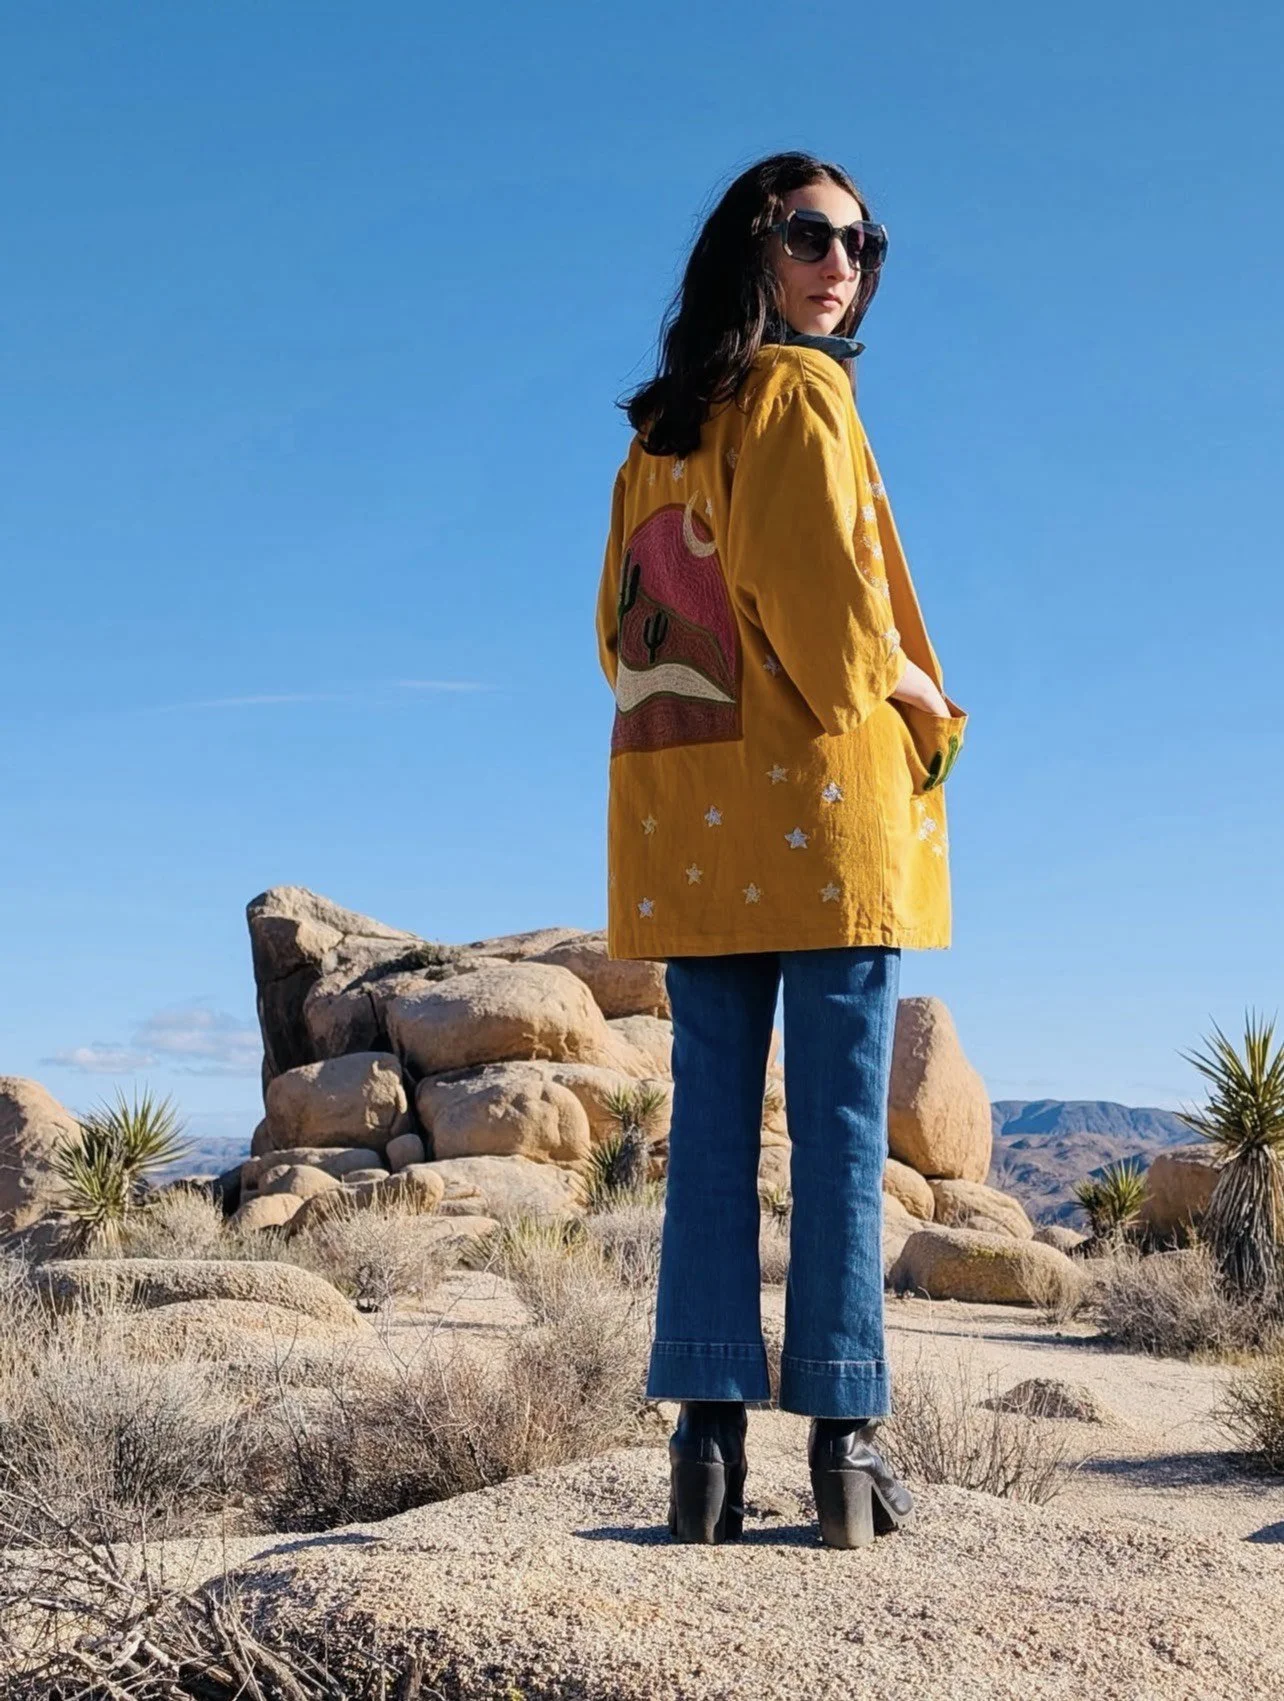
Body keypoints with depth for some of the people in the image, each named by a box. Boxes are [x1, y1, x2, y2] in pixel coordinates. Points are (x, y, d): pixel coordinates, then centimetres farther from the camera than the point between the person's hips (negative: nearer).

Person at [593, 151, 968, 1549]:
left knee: (711, 1117, 5)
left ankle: (707, 1434, 4)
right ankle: (843, 1442, 0)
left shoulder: (656, 430, 16)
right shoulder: (798, 390, -4)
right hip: (820, 798, -6)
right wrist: (925, 707, 2)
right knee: (840, 1120, -3)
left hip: (684, 807, 6)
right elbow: (822, 593, -13)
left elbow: (622, 626, 16)